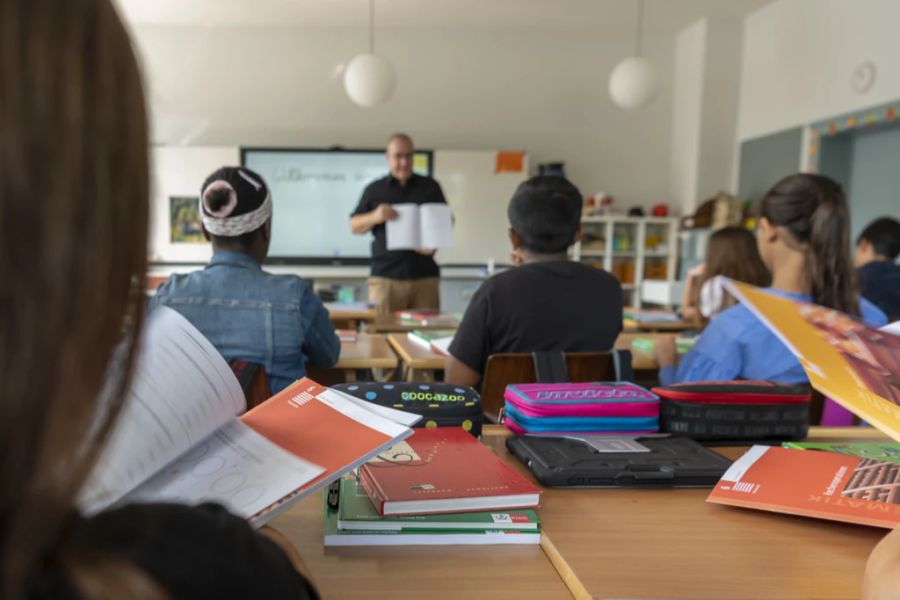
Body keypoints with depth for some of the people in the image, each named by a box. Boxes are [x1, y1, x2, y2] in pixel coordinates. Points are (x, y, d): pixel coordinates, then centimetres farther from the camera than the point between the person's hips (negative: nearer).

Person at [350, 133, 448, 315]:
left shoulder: (430, 186, 12)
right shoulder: (374, 189, 12)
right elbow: (354, 225, 12)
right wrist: (375, 217, -9)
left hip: (425, 276, 1)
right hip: (385, 276, 0)